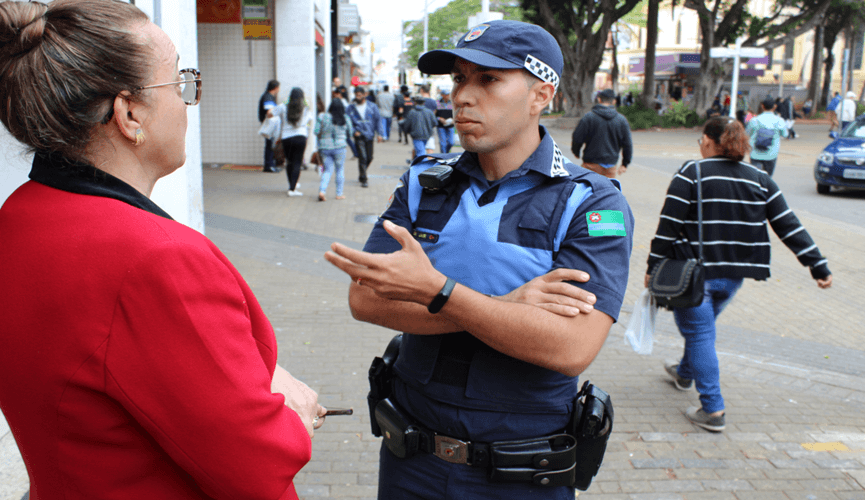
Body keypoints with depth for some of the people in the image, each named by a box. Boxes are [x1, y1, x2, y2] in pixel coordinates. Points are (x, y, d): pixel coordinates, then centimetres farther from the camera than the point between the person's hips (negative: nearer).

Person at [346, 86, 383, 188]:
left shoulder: (372, 107, 4)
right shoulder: (351, 108, 2)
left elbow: (378, 120, 6)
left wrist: (379, 133, -2)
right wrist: (354, 131, -11)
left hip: (369, 136, 2)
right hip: (359, 135, -2)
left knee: (369, 158, 9)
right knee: (362, 157, -11)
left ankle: (362, 174, 34)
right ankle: (363, 179, -2)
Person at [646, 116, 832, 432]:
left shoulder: (691, 174, -8)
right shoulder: (760, 180, 6)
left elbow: (668, 227, -12)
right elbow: (790, 227, 5)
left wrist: (654, 269, -7)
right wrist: (818, 266, 8)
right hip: (733, 276, 6)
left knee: (699, 333, 3)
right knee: (702, 325, 27)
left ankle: (713, 411, 0)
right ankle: (685, 373, 49)